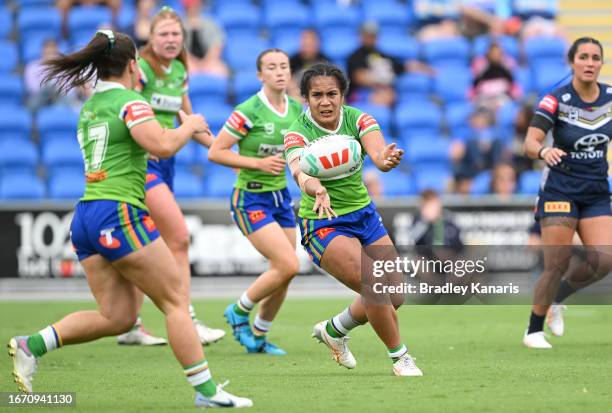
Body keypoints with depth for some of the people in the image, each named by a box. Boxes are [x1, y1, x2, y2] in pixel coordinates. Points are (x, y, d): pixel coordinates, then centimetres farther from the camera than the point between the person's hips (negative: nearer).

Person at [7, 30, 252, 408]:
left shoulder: (90, 107, 19)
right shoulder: (130, 102, -7)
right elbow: (163, 145, -21)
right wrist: (189, 126, -2)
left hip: (86, 216, 8)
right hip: (119, 213, -8)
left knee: (117, 316, 7)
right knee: (176, 302, -2)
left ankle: (31, 345, -4)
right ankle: (206, 390, -4)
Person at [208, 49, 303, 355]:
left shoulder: (296, 109, 3)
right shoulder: (248, 111, -17)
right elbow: (215, 152, -15)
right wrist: (259, 163, -21)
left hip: (281, 198, 7)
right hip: (251, 200, -7)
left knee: (283, 276, 5)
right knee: (288, 266, -17)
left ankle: (258, 337, 24)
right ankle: (239, 312, 6)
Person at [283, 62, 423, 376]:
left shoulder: (357, 119, -9)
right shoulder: (298, 133, -19)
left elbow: (378, 154, -28)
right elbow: (300, 172, -39)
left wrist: (387, 159, -53)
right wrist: (316, 189, -62)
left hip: (364, 215, 5)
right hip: (323, 224, -5)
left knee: (394, 296, 9)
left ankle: (334, 329, 33)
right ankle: (399, 357, -3)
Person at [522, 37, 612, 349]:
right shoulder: (556, 100, -14)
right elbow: (530, 144, -24)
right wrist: (544, 151, -44)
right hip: (560, 191, -4)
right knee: (557, 265, -10)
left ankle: (559, 297, 18)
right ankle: (534, 331, 8)